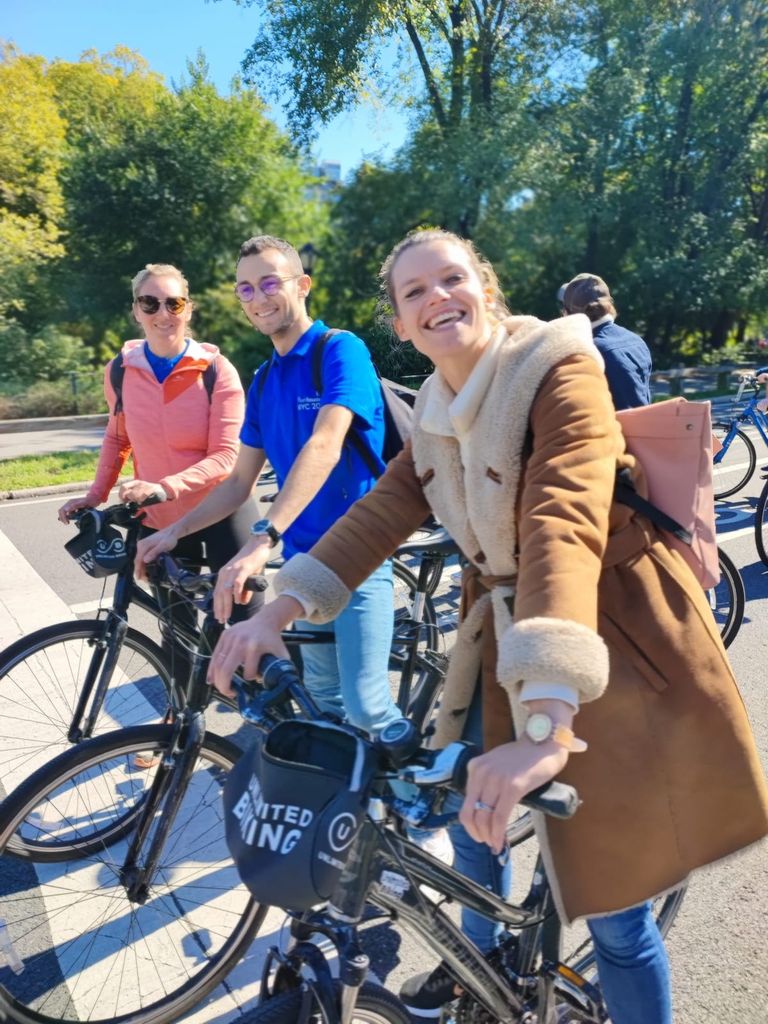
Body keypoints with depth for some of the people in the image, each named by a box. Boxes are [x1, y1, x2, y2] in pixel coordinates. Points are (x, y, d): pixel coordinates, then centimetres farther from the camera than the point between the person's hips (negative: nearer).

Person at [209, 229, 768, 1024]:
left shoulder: (558, 371, -21)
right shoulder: (437, 409, 3)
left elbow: (564, 528, -36)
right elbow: (380, 512, -6)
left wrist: (544, 725, -47)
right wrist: (279, 611, -19)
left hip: (616, 643, -6)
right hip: (501, 629, 7)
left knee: (612, 906, 3)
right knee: (473, 816, 22)